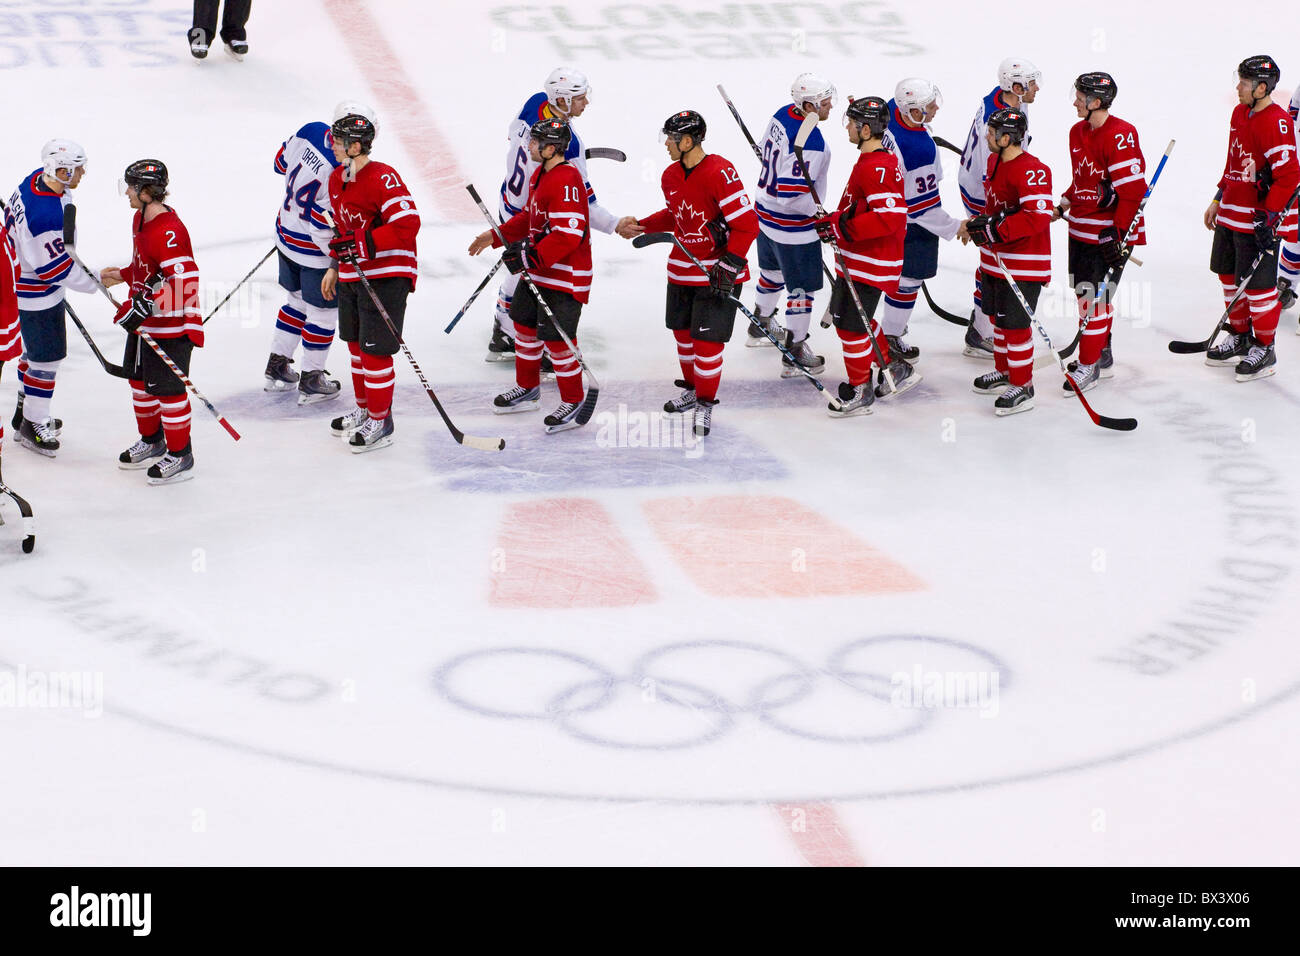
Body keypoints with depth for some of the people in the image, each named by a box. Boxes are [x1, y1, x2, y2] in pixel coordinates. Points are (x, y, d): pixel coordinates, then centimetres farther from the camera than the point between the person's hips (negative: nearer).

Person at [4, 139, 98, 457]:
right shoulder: (47, 215, -36)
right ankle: (33, 426, 16)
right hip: (37, 295, -10)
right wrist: (96, 281, -16)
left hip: (20, 276, 10)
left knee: (35, 349, 24)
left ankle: (26, 411, 41)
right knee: (46, 358, 3)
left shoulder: (36, 180, -6)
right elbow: (56, 269, -27)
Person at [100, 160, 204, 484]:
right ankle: (152, 441, 38)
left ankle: (180, 456, 9)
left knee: (167, 386, -3)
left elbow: (185, 278, -33)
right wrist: (121, 275, 15)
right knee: (139, 379, 21)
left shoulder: (168, 231, -27)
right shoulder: (140, 219, 7)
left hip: (172, 323, -11)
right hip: (143, 322, 11)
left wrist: (148, 303, -36)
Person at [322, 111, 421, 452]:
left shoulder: (383, 178, -20)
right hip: (352, 275, 9)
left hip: (386, 276, -9)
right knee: (356, 344, 18)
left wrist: (362, 244, -28)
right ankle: (364, 409, 34)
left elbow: (407, 224, -26)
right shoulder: (337, 178, 9)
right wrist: (335, 267, 23)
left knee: (375, 348, -6)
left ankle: (380, 422, 5)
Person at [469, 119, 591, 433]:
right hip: (538, 270, 11)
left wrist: (531, 256, -30)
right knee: (525, 323, 20)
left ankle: (573, 402, 7)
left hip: (565, 275, -11)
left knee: (556, 337, -8)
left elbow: (568, 235, -30)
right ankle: (527, 388, 37)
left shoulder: (567, 181, -25)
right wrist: (496, 236, 16)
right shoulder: (541, 174, 9)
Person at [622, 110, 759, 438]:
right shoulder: (671, 176, 3)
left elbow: (746, 224, -22)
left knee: (707, 338, -7)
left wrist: (729, 264, -24)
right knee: (683, 332, 17)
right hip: (682, 268, 8)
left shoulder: (720, 172, -23)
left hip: (718, 271, -8)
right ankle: (692, 387, 38)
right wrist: (642, 226, 14)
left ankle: (705, 404, 8)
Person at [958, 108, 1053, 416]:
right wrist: (976, 224, 10)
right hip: (996, 257, 10)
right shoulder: (995, 161, 8)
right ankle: (1005, 372, 37)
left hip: (1023, 262, -10)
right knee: (997, 317, 20)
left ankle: (1023, 387, 5)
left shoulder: (1031, 171, -24)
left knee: (1015, 323, -6)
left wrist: (995, 229, -33)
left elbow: (1038, 217, -33)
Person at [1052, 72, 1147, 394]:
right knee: (1085, 291, 16)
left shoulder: (1121, 135, -19)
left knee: (1094, 294, -8)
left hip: (1111, 231, -9)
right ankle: (1103, 356, 30)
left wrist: (1119, 232, -21)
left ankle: (1089, 365, 0)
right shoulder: (1078, 132, 9)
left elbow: (1133, 189, -21)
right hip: (1081, 228, 9)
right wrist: (1062, 208, 13)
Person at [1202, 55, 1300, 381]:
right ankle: (1239, 337, 33)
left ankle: (1264, 349, 9)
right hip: (1232, 213, 9)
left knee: (1257, 282, -3)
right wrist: (1218, 200, 20)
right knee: (1229, 274, 17)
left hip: (1261, 218, -9)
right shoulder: (1240, 114, 9)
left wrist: (1268, 218, -24)